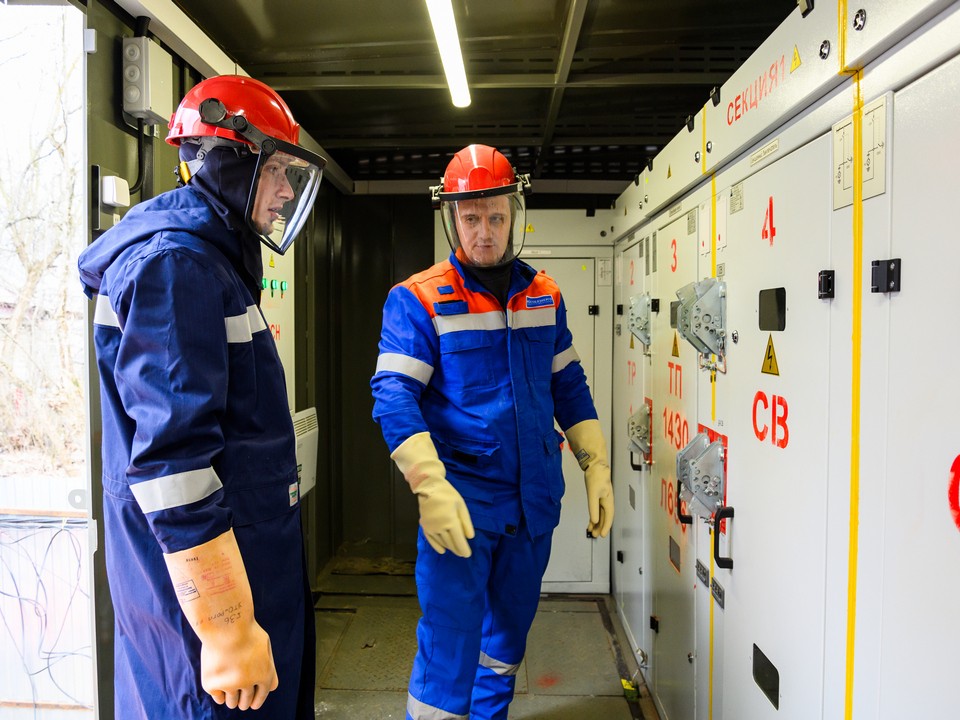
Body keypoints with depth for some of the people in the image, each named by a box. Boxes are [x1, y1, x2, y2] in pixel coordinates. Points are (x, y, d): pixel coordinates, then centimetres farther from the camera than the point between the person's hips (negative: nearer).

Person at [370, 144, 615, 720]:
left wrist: (596, 464, 6)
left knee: (510, 631, 22)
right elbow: (394, 394, -15)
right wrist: (430, 485, -27)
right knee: (451, 648, -2)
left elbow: (568, 384, 13)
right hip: (460, 502, -5)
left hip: (535, 500, 6)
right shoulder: (418, 300, -8)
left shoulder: (544, 295, 7)